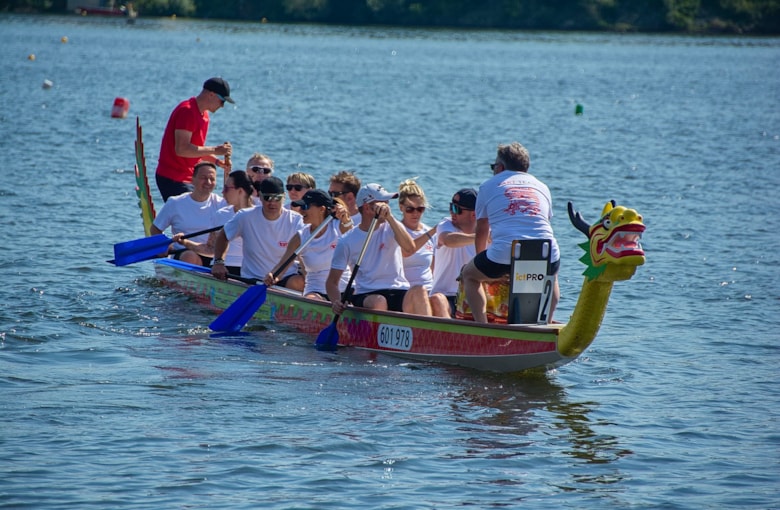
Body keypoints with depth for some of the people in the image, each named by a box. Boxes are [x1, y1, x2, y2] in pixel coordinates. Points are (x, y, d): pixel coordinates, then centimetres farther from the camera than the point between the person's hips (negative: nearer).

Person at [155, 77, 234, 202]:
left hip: (188, 178, 10)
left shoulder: (204, 115, 15)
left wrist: (217, 161, 5)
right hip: (173, 178, -10)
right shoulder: (187, 111, -16)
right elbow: (182, 149, -24)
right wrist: (215, 150, -20)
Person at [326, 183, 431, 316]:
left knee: (418, 291, -32)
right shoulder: (347, 242, 5)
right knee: (378, 302, -37)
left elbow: (410, 247, -15)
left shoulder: (391, 227, 8)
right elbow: (332, 281, 7)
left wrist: (389, 217, -24)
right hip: (366, 296, -1)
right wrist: (336, 302, -15)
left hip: (399, 293, 1)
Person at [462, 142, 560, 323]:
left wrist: (482, 261, 47)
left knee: (469, 275, 27)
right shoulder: (542, 187, 26)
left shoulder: (489, 186, 19)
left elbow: (481, 232, 28)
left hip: (504, 254, -3)